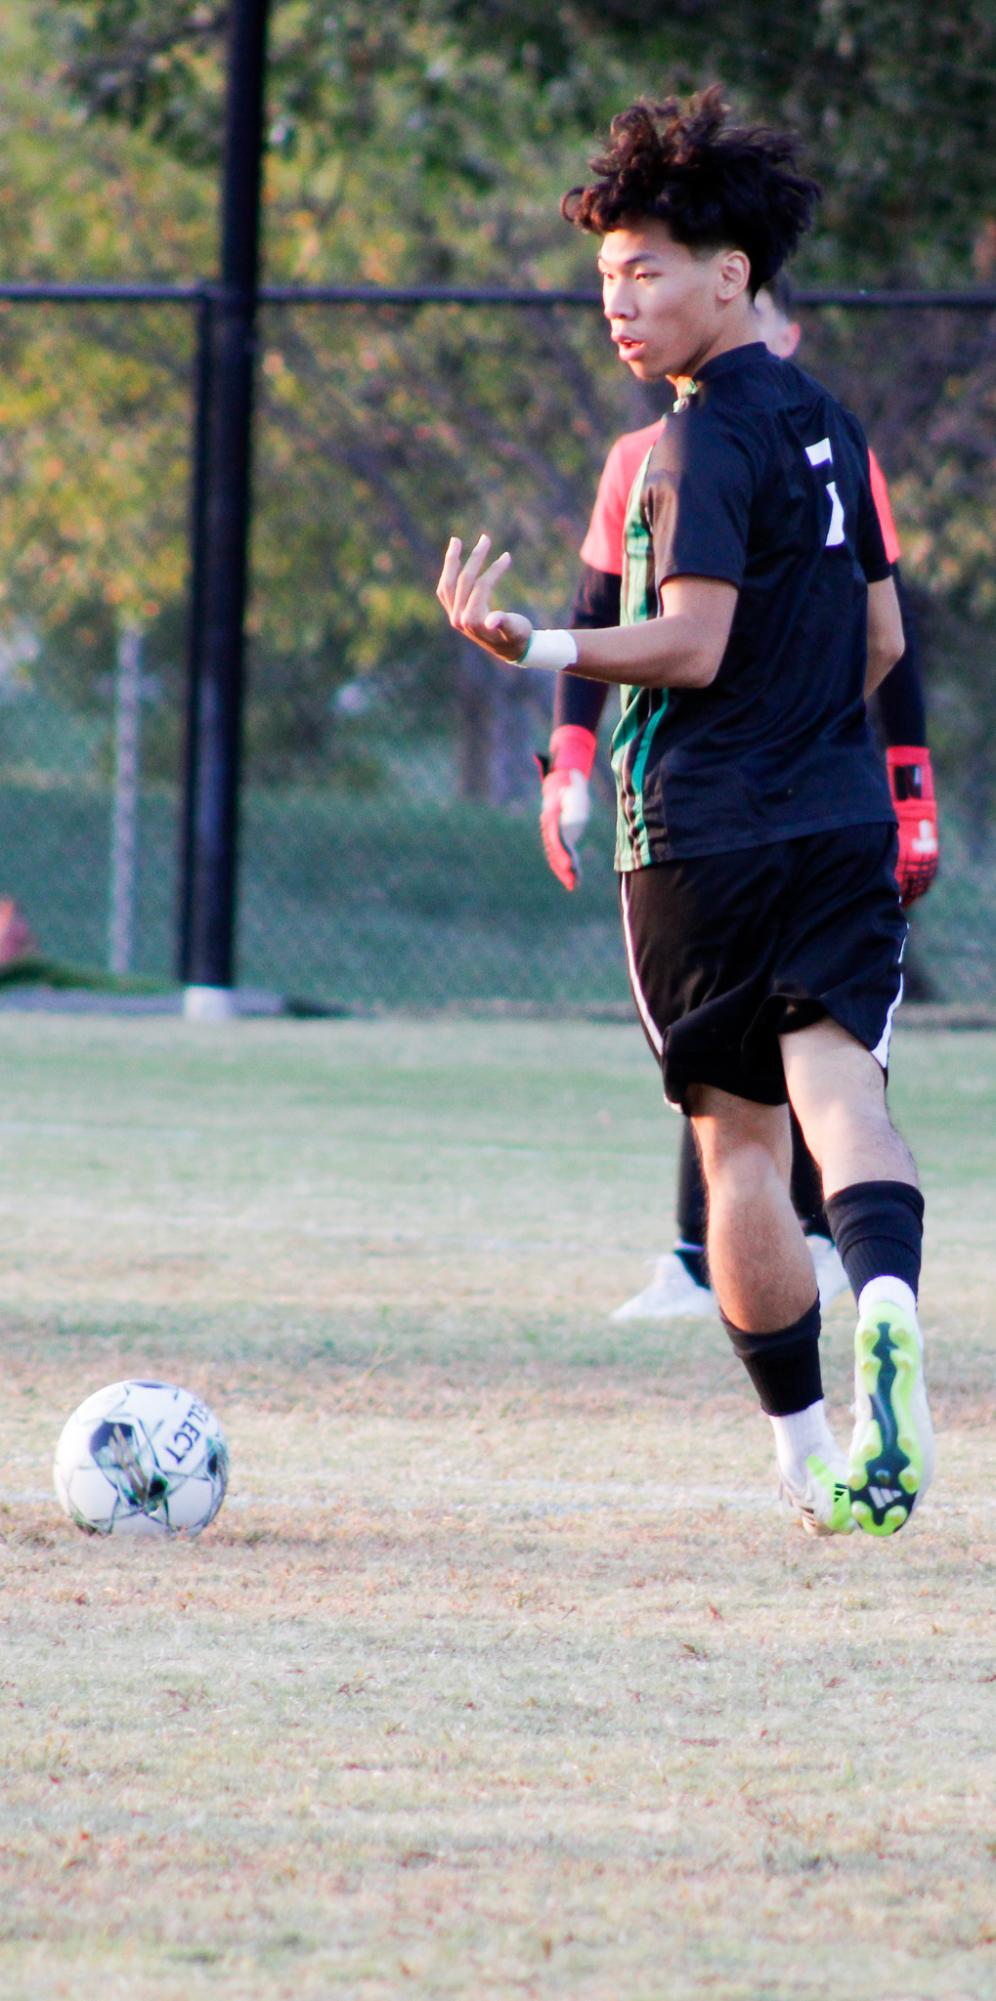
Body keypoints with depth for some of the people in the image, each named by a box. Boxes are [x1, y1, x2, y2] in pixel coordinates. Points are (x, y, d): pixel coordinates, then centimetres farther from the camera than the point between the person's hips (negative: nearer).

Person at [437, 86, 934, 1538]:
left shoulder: (701, 440, -10)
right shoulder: (828, 425, 13)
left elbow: (692, 646, -18)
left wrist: (536, 650, -25)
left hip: (701, 838, -5)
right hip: (842, 823, 5)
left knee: (737, 1134, 7)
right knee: (837, 1077, -10)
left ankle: (812, 1459, 12)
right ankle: (886, 1297, -41)